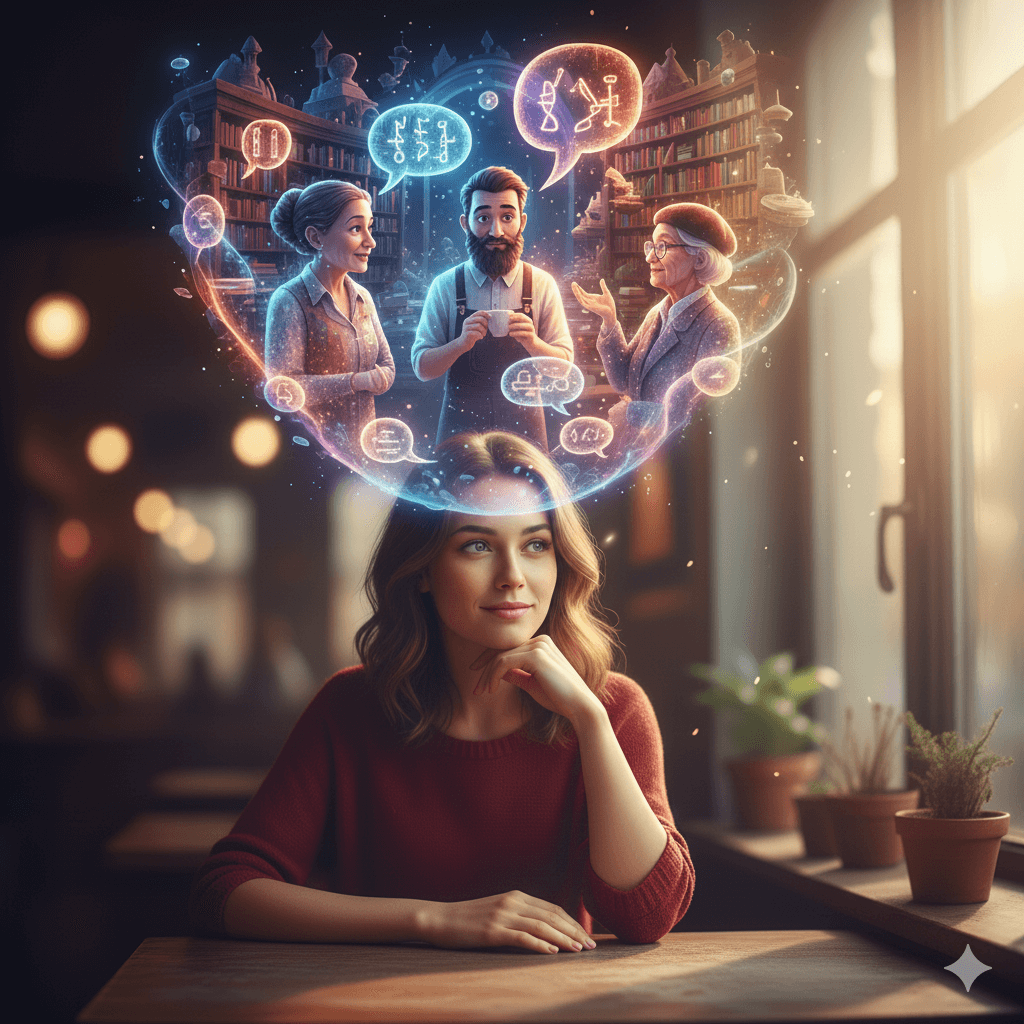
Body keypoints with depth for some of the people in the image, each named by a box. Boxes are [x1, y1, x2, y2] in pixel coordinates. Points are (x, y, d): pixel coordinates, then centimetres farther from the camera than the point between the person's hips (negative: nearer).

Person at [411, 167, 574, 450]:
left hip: (524, 427, 1)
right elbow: (422, 367, -3)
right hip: (460, 426, 0)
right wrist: (461, 344, -22)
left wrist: (533, 343, -21)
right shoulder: (446, 286, -3)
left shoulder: (542, 285, -1)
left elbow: (564, 364, 0)